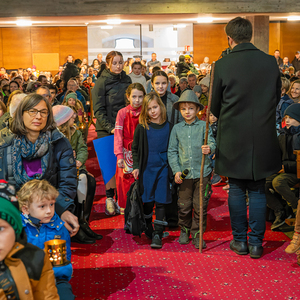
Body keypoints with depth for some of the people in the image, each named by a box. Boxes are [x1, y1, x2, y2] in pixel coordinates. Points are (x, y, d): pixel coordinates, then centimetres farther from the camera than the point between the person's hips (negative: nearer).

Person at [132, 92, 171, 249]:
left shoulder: (168, 127, 2)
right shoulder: (142, 128, 0)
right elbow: (135, 149, 7)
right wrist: (136, 167, -1)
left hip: (163, 168, 0)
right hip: (146, 169, 0)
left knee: (160, 202, -4)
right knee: (148, 201, 7)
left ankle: (157, 234, -2)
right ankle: (148, 228, 28)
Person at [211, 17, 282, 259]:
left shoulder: (223, 65, -10)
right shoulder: (270, 62, -3)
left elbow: (215, 106, 1)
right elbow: (277, 97, 10)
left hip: (233, 138, -1)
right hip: (263, 137, 2)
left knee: (237, 190, 11)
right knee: (257, 191, 10)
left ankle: (240, 241, 18)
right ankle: (256, 243, 14)